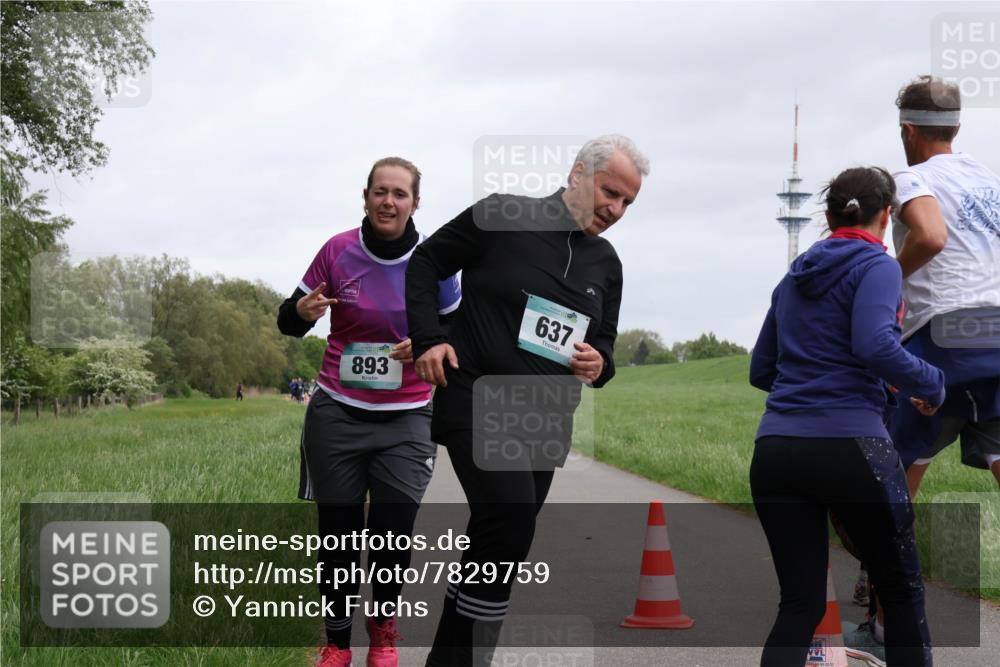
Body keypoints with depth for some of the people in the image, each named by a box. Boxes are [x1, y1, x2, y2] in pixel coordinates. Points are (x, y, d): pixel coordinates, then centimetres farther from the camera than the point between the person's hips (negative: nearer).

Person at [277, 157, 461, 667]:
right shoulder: (338, 251, -5)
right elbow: (289, 324, 2)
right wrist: (302, 311, -21)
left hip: (406, 421, 0)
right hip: (337, 415, 0)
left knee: (392, 536, -4)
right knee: (337, 533, 4)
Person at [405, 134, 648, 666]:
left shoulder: (606, 264, 12)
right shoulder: (501, 217, -5)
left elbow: (604, 341, 21)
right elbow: (425, 264, 3)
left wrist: (600, 364, -3)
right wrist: (428, 338, -10)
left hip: (548, 420, 6)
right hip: (477, 401, -6)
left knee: (494, 543, 8)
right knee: (510, 525, -22)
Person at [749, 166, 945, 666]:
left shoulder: (794, 278, 18)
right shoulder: (876, 266, -2)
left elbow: (761, 371, 22)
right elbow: (875, 346, -20)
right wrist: (931, 385, -5)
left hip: (776, 450, 6)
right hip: (849, 445, -6)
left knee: (801, 602, 6)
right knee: (901, 589, 12)